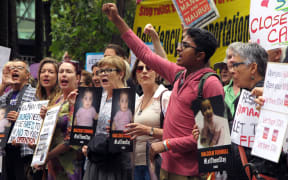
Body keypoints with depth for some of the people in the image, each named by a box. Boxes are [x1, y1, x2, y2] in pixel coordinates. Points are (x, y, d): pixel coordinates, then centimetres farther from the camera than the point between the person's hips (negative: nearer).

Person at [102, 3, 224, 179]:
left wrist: (166, 144, -17)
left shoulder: (211, 84, -14)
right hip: (167, 166, 7)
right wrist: (117, 20, 21)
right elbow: (146, 54, 20)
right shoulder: (179, 74, 9)